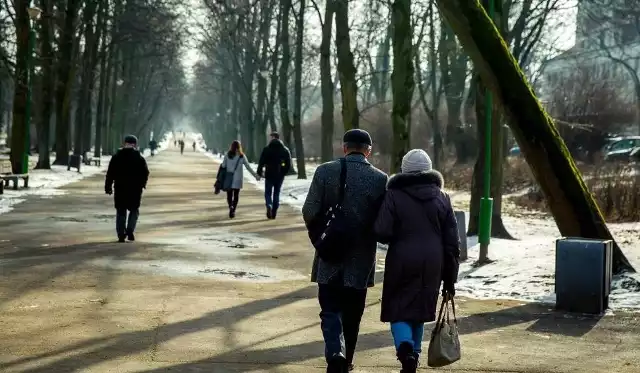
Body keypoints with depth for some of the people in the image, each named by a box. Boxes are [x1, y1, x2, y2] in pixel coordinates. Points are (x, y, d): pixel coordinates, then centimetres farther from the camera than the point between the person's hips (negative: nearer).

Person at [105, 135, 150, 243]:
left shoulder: (116, 157, 1)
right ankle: (130, 231, -5)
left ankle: (121, 235, 2)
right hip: (135, 189, -1)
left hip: (120, 189, 1)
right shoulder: (139, 158, -1)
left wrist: (108, 187, 5)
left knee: (121, 212, 8)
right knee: (134, 211, 13)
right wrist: (142, 184, 16)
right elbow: (145, 173, 1)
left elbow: (110, 174, 0)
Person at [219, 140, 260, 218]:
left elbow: (223, 166, -4)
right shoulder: (242, 156, -2)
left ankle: (231, 206, -18)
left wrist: (220, 177, 2)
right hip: (238, 178, 1)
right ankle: (233, 211, 2)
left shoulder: (227, 155, -3)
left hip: (229, 179, 0)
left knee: (229, 194, 8)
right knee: (236, 195, 10)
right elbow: (248, 167, -1)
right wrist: (256, 175, 6)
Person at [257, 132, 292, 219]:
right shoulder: (285, 150, 4)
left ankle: (269, 206, -21)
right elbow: (289, 164, 3)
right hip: (280, 176, 3)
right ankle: (274, 213, 11)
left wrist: (259, 172, 3)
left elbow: (261, 162, -8)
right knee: (276, 193, 12)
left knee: (268, 193, 8)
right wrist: (284, 172, 12)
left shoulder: (267, 149, -6)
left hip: (269, 175, -3)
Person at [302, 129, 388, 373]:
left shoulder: (325, 172, -6)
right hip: (361, 260, 1)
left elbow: (310, 212, -9)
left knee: (330, 310, 5)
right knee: (352, 314, 15)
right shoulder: (380, 179, -6)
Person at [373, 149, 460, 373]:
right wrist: (450, 279, 11)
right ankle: (414, 354, 23)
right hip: (432, 265, 4)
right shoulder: (441, 198, 6)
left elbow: (382, 233, -15)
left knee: (398, 309, 5)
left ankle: (405, 347, -20)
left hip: (402, 263, -4)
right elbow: (452, 243, 6)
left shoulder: (394, 195, -6)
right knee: (420, 309, 17)